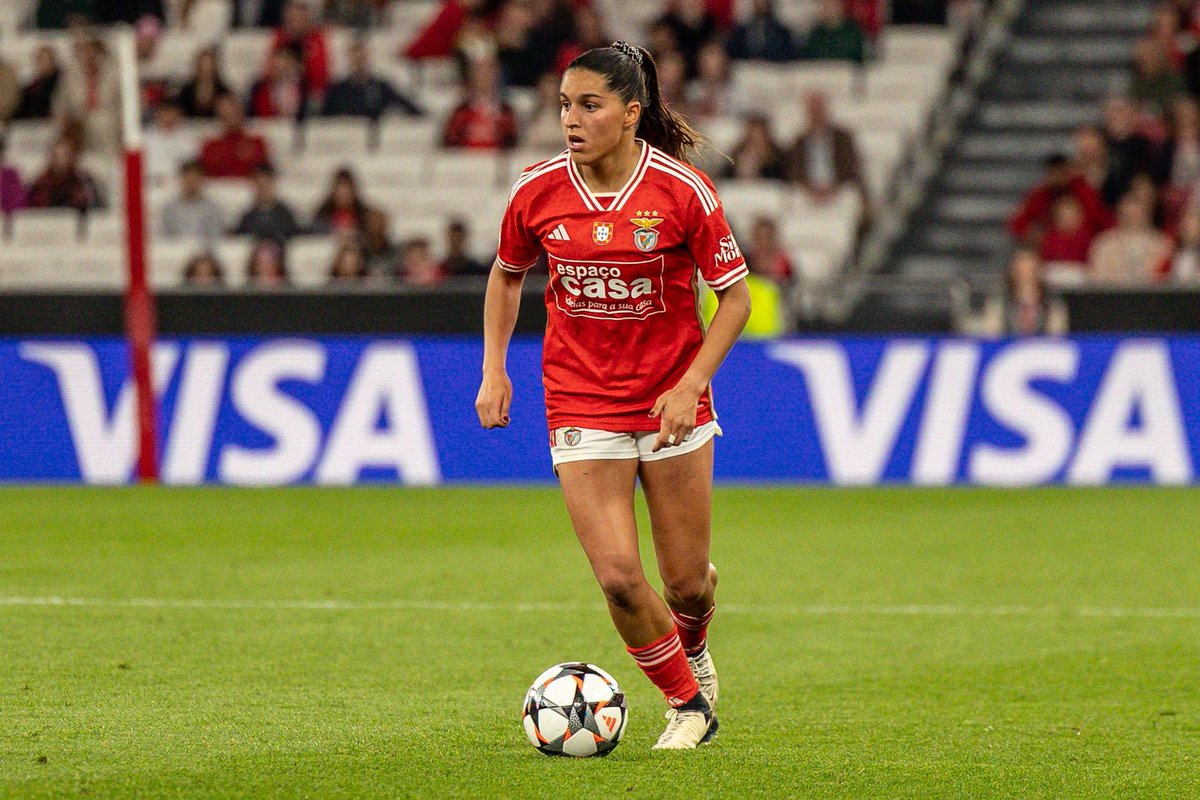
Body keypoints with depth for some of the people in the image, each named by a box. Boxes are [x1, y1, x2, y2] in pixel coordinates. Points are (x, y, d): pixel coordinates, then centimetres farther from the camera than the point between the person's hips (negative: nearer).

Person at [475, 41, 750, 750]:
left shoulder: (683, 190, -13)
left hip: (670, 397, -1)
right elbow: (507, 275, 14)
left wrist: (691, 384, -15)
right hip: (581, 403, 1)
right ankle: (688, 704, 13)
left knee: (688, 582, 5)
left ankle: (692, 652, 43)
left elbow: (735, 295, -5)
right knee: (618, 577, -11)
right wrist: (494, 370, 4)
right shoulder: (538, 191, -6)